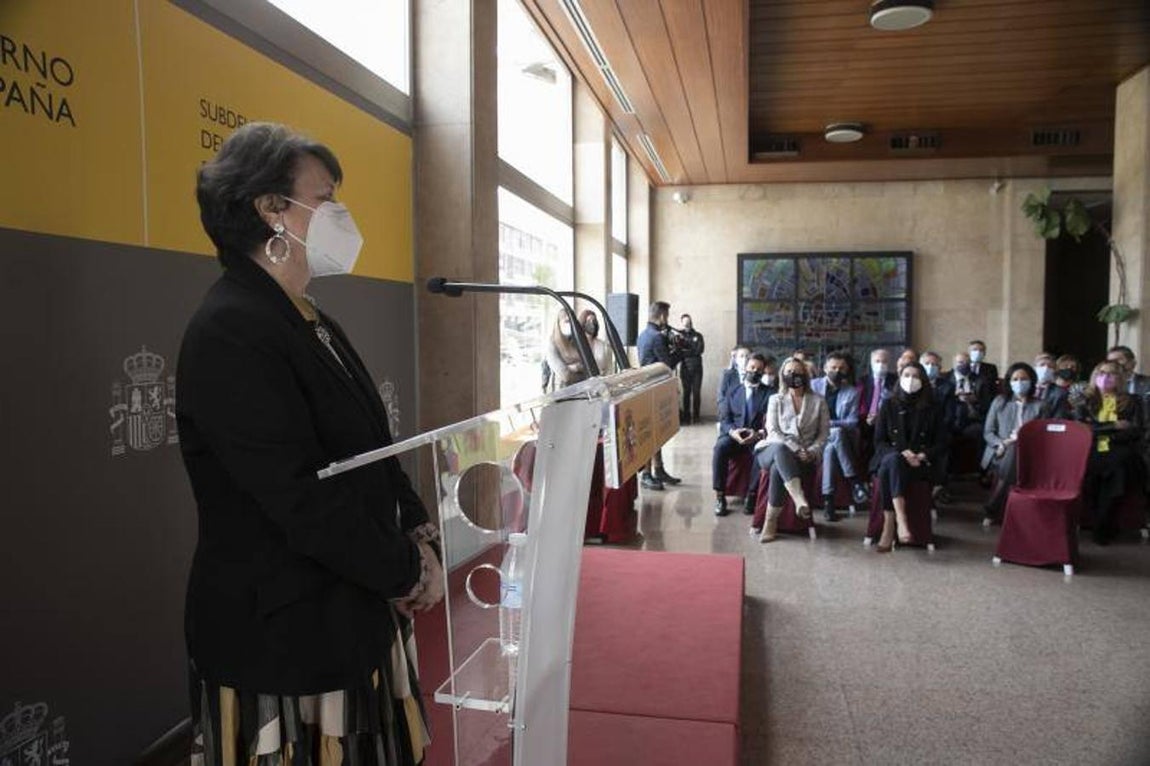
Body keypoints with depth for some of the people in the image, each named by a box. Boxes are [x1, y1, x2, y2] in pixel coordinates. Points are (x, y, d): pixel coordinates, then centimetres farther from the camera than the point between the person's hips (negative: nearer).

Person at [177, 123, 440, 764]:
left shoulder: (315, 324, 10)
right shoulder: (230, 333, -20)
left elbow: (375, 451, 12)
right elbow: (302, 498, -24)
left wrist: (420, 535, -1)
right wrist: (409, 571, -13)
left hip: (352, 612, 8)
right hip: (283, 634, -8)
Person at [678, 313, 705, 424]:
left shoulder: (698, 335, 7)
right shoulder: (680, 335, 6)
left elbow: (699, 350, -5)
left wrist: (685, 352, -9)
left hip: (697, 367, 0)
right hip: (685, 367, 0)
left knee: (696, 392, 0)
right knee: (686, 392, 0)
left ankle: (695, 416, 7)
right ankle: (686, 416, 6)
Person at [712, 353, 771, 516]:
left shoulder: (770, 393, 11)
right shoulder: (733, 392, 18)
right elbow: (725, 420, 8)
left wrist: (759, 434, -20)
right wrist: (732, 431, -15)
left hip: (758, 437, -1)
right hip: (734, 435, 1)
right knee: (719, 448, -32)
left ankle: (751, 495, -21)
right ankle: (720, 496, -26)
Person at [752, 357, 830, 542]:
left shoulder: (818, 402, 14)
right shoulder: (776, 400, 14)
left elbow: (824, 433, 11)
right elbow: (772, 431, 2)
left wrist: (811, 452, -8)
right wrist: (795, 449, -12)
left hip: (806, 456, 0)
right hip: (773, 450, 1)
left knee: (778, 468, -36)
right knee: (780, 449, -39)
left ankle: (771, 522, -31)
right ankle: (799, 499, -54)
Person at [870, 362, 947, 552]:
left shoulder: (932, 409, 11)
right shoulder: (888, 405, 12)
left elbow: (941, 443, 9)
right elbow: (879, 441, 6)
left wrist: (922, 456, -11)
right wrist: (900, 453, -12)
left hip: (920, 465, -1)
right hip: (890, 458, 1)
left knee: (888, 468, -36)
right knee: (893, 459, -38)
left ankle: (889, 528, -40)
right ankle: (900, 520, -47)